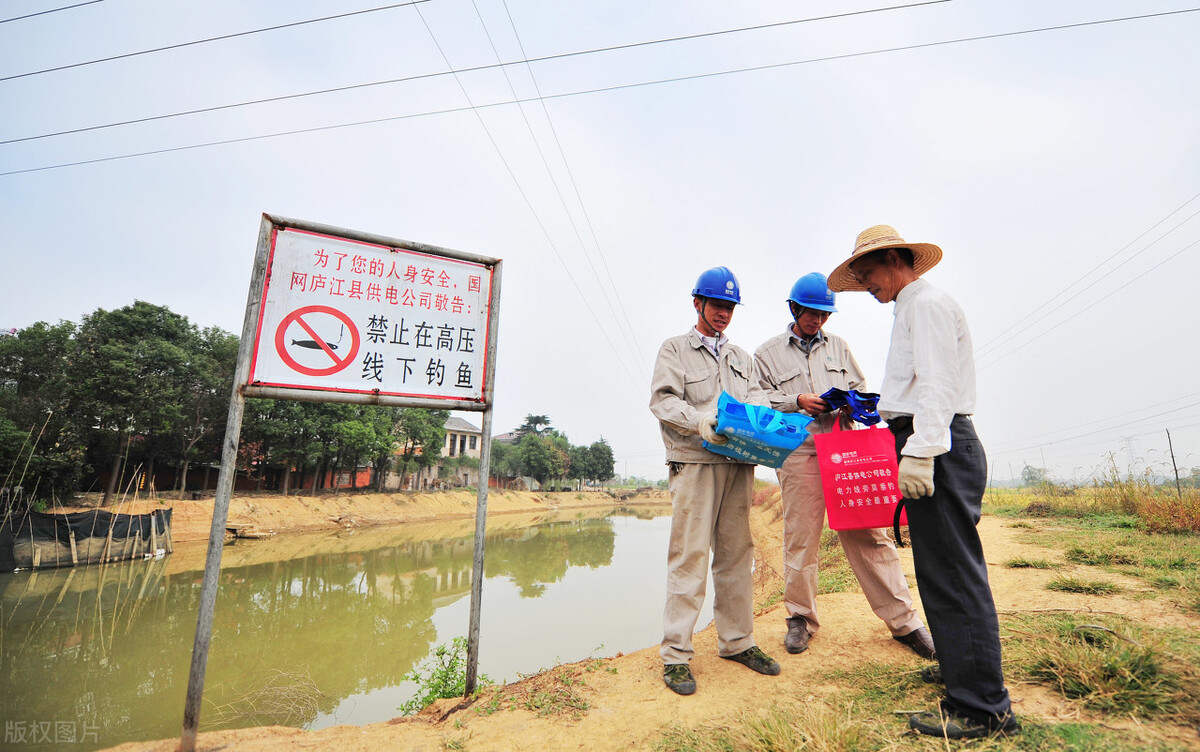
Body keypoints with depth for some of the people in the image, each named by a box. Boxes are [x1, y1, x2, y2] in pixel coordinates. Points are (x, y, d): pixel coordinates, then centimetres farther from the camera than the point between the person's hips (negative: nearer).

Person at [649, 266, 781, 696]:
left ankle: (737, 641, 26)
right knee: (689, 556, -6)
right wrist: (700, 422, -22)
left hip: (738, 463, 6)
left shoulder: (741, 357, 25)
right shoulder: (675, 349, 7)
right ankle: (676, 655, 4)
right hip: (694, 462, -5)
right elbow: (662, 400, -6)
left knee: (736, 554, 11)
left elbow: (756, 396, 15)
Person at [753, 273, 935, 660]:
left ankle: (903, 620, 14)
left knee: (869, 534, 2)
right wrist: (797, 402, -10)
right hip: (798, 452, -2)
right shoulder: (768, 353, 10)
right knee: (800, 537, 2)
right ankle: (801, 618, 18)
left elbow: (861, 388, 20)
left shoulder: (838, 346, 19)